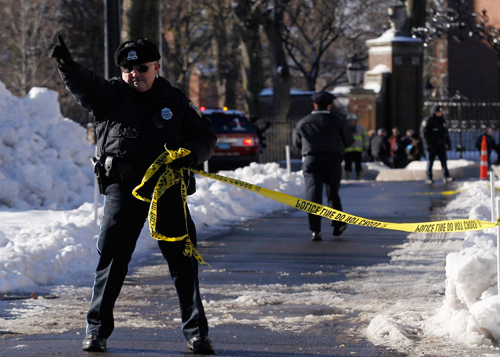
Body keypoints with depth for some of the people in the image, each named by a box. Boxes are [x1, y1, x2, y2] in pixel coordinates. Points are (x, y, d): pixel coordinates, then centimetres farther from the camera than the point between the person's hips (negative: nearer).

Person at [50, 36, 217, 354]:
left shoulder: (175, 101, 8)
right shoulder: (110, 95, 4)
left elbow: (206, 135, 11)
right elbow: (83, 85, -16)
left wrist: (191, 155, -11)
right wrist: (67, 65, -38)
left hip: (168, 187, 1)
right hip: (123, 187, -1)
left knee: (184, 259, 2)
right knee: (111, 258, 0)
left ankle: (196, 331, 10)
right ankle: (97, 328, 10)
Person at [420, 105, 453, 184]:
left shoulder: (442, 120, 16)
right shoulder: (427, 121, -6)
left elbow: (446, 133, 23)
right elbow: (424, 133, -10)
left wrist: (448, 143, 18)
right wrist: (427, 144, -17)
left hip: (441, 144, 6)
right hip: (432, 144, -6)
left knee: (444, 160, -2)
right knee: (430, 161, -1)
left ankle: (446, 177, -4)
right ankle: (429, 178, 5)